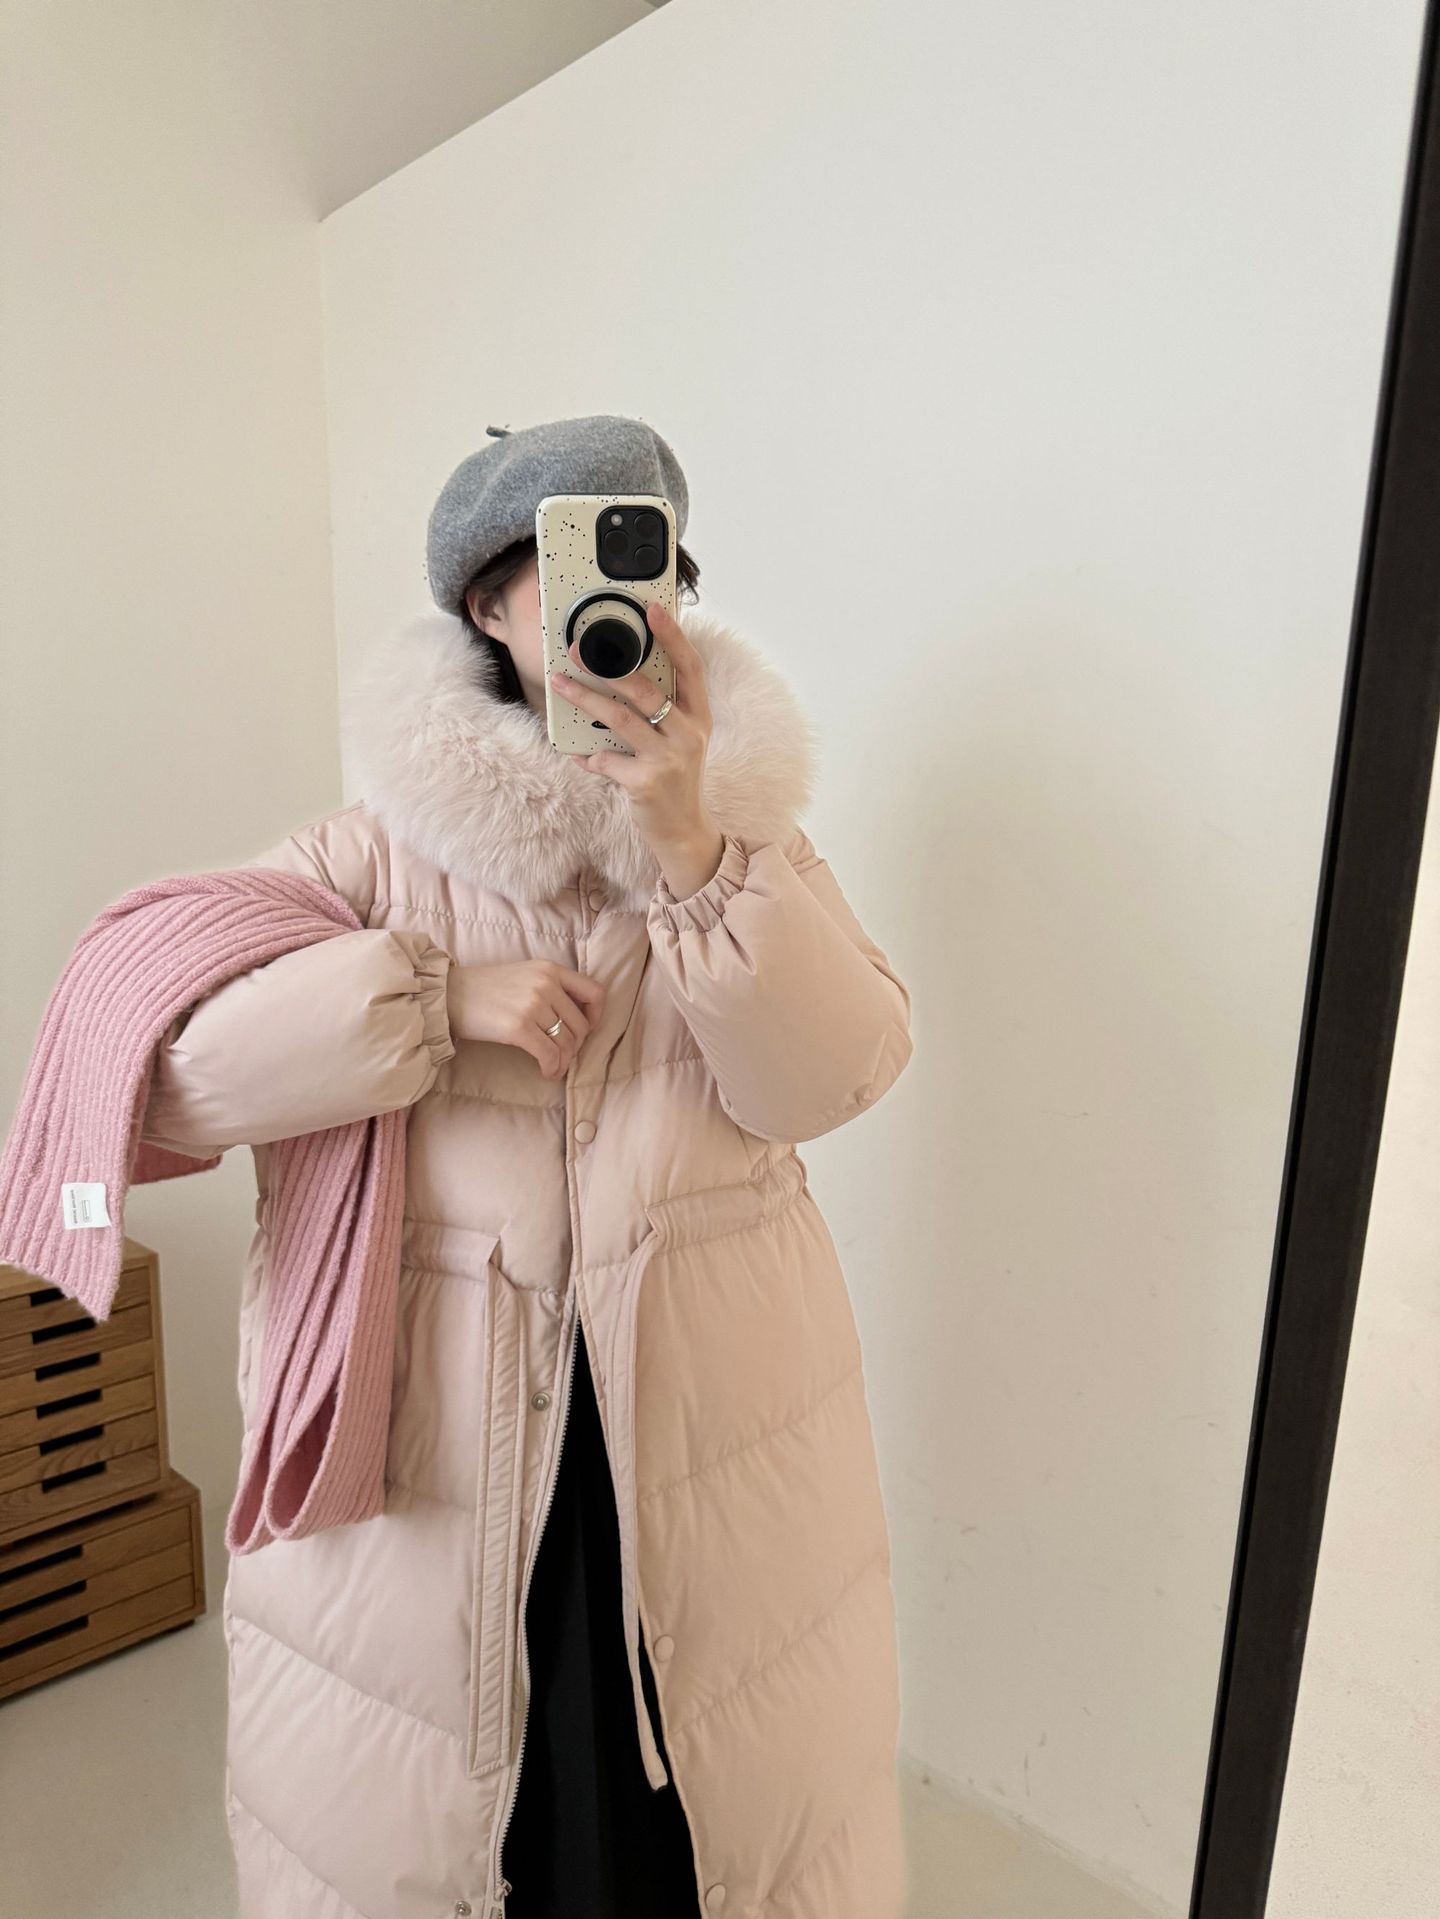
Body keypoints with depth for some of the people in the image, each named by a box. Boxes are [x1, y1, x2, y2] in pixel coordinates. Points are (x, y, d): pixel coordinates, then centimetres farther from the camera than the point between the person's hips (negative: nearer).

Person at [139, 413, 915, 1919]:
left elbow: (833, 1077, -14)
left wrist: (687, 846, -25)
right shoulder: (380, 846, -4)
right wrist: (440, 995, -21)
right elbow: (167, 1067, -11)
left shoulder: (747, 832, 0)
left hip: (713, 1438, 1)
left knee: (717, 1785, 21)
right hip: (435, 1439, 0)